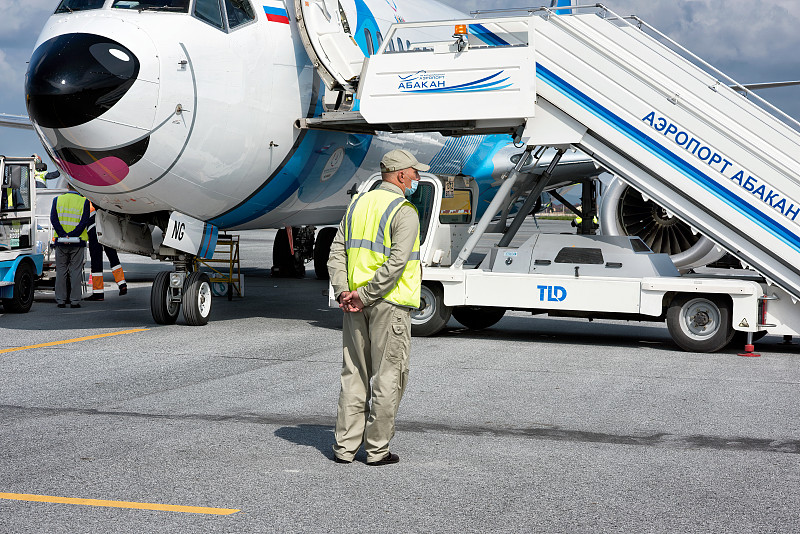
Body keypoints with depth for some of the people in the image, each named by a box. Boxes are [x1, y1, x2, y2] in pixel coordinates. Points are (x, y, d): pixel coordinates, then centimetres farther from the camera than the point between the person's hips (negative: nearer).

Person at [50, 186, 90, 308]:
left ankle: (60, 300, 10)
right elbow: (84, 222, -12)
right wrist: (72, 235, -14)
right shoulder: (84, 202, -3)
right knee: (75, 271, 3)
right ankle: (75, 301, 1)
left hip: (61, 243, 2)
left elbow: (53, 219, -5)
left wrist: (63, 235, -11)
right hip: (78, 243, -2)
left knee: (61, 271, 9)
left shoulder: (58, 200, 4)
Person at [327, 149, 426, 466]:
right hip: (389, 302, -6)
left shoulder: (357, 205, 12)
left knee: (354, 374, 12)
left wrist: (343, 292, 0)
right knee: (387, 377, 2)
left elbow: (336, 253, 7)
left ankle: (345, 447, 13)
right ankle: (377, 449, 7)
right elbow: (396, 263, -19)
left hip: (354, 302, 7)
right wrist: (364, 296, -15)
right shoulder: (404, 212, -10)